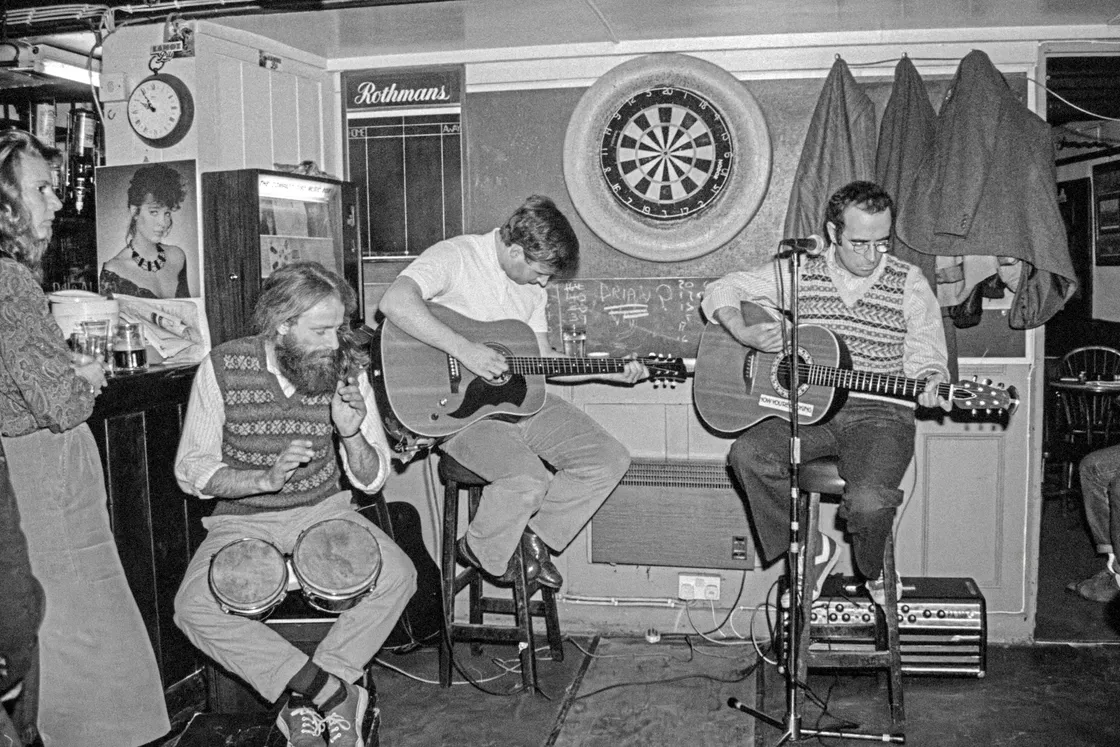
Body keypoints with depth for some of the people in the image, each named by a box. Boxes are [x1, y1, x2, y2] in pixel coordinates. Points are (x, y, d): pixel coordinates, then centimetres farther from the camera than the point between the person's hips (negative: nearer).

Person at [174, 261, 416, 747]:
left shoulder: (346, 369, -8)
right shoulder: (223, 368, -13)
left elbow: (372, 480, -3)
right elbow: (191, 471, -9)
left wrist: (351, 434, -25)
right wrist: (266, 478, -24)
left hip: (322, 510, 1)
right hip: (243, 517, -1)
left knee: (398, 576, -24)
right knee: (194, 607, -27)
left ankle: (306, 703, -13)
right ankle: (337, 696, -20)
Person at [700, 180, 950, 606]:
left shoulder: (909, 285, 2)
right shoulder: (798, 273, 5)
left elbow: (925, 358, 5)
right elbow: (721, 290, 9)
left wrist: (930, 385, -19)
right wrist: (744, 334, -10)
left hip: (878, 414, -2)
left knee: (869, 501, -29)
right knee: (748, 453, -28)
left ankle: (876, 572, 10)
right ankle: (811, 550, -4)